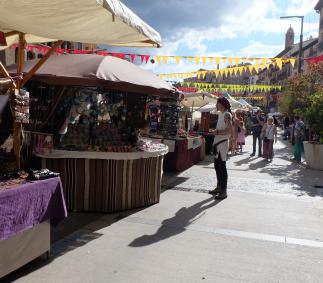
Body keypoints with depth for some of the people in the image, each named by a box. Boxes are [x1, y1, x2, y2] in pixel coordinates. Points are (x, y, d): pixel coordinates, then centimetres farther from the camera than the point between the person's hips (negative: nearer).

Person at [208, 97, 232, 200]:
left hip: (223, 143, -10)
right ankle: (219, 187, 26)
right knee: (217, 166, 15)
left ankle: (224, 191, 0)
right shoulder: (220, 114, 16)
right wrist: (214, 131, 10)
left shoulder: (227, 115, -12)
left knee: (222, 167, -6)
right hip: (217, 143, 10)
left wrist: (217, 132, -20)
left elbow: (230, 130, -22)